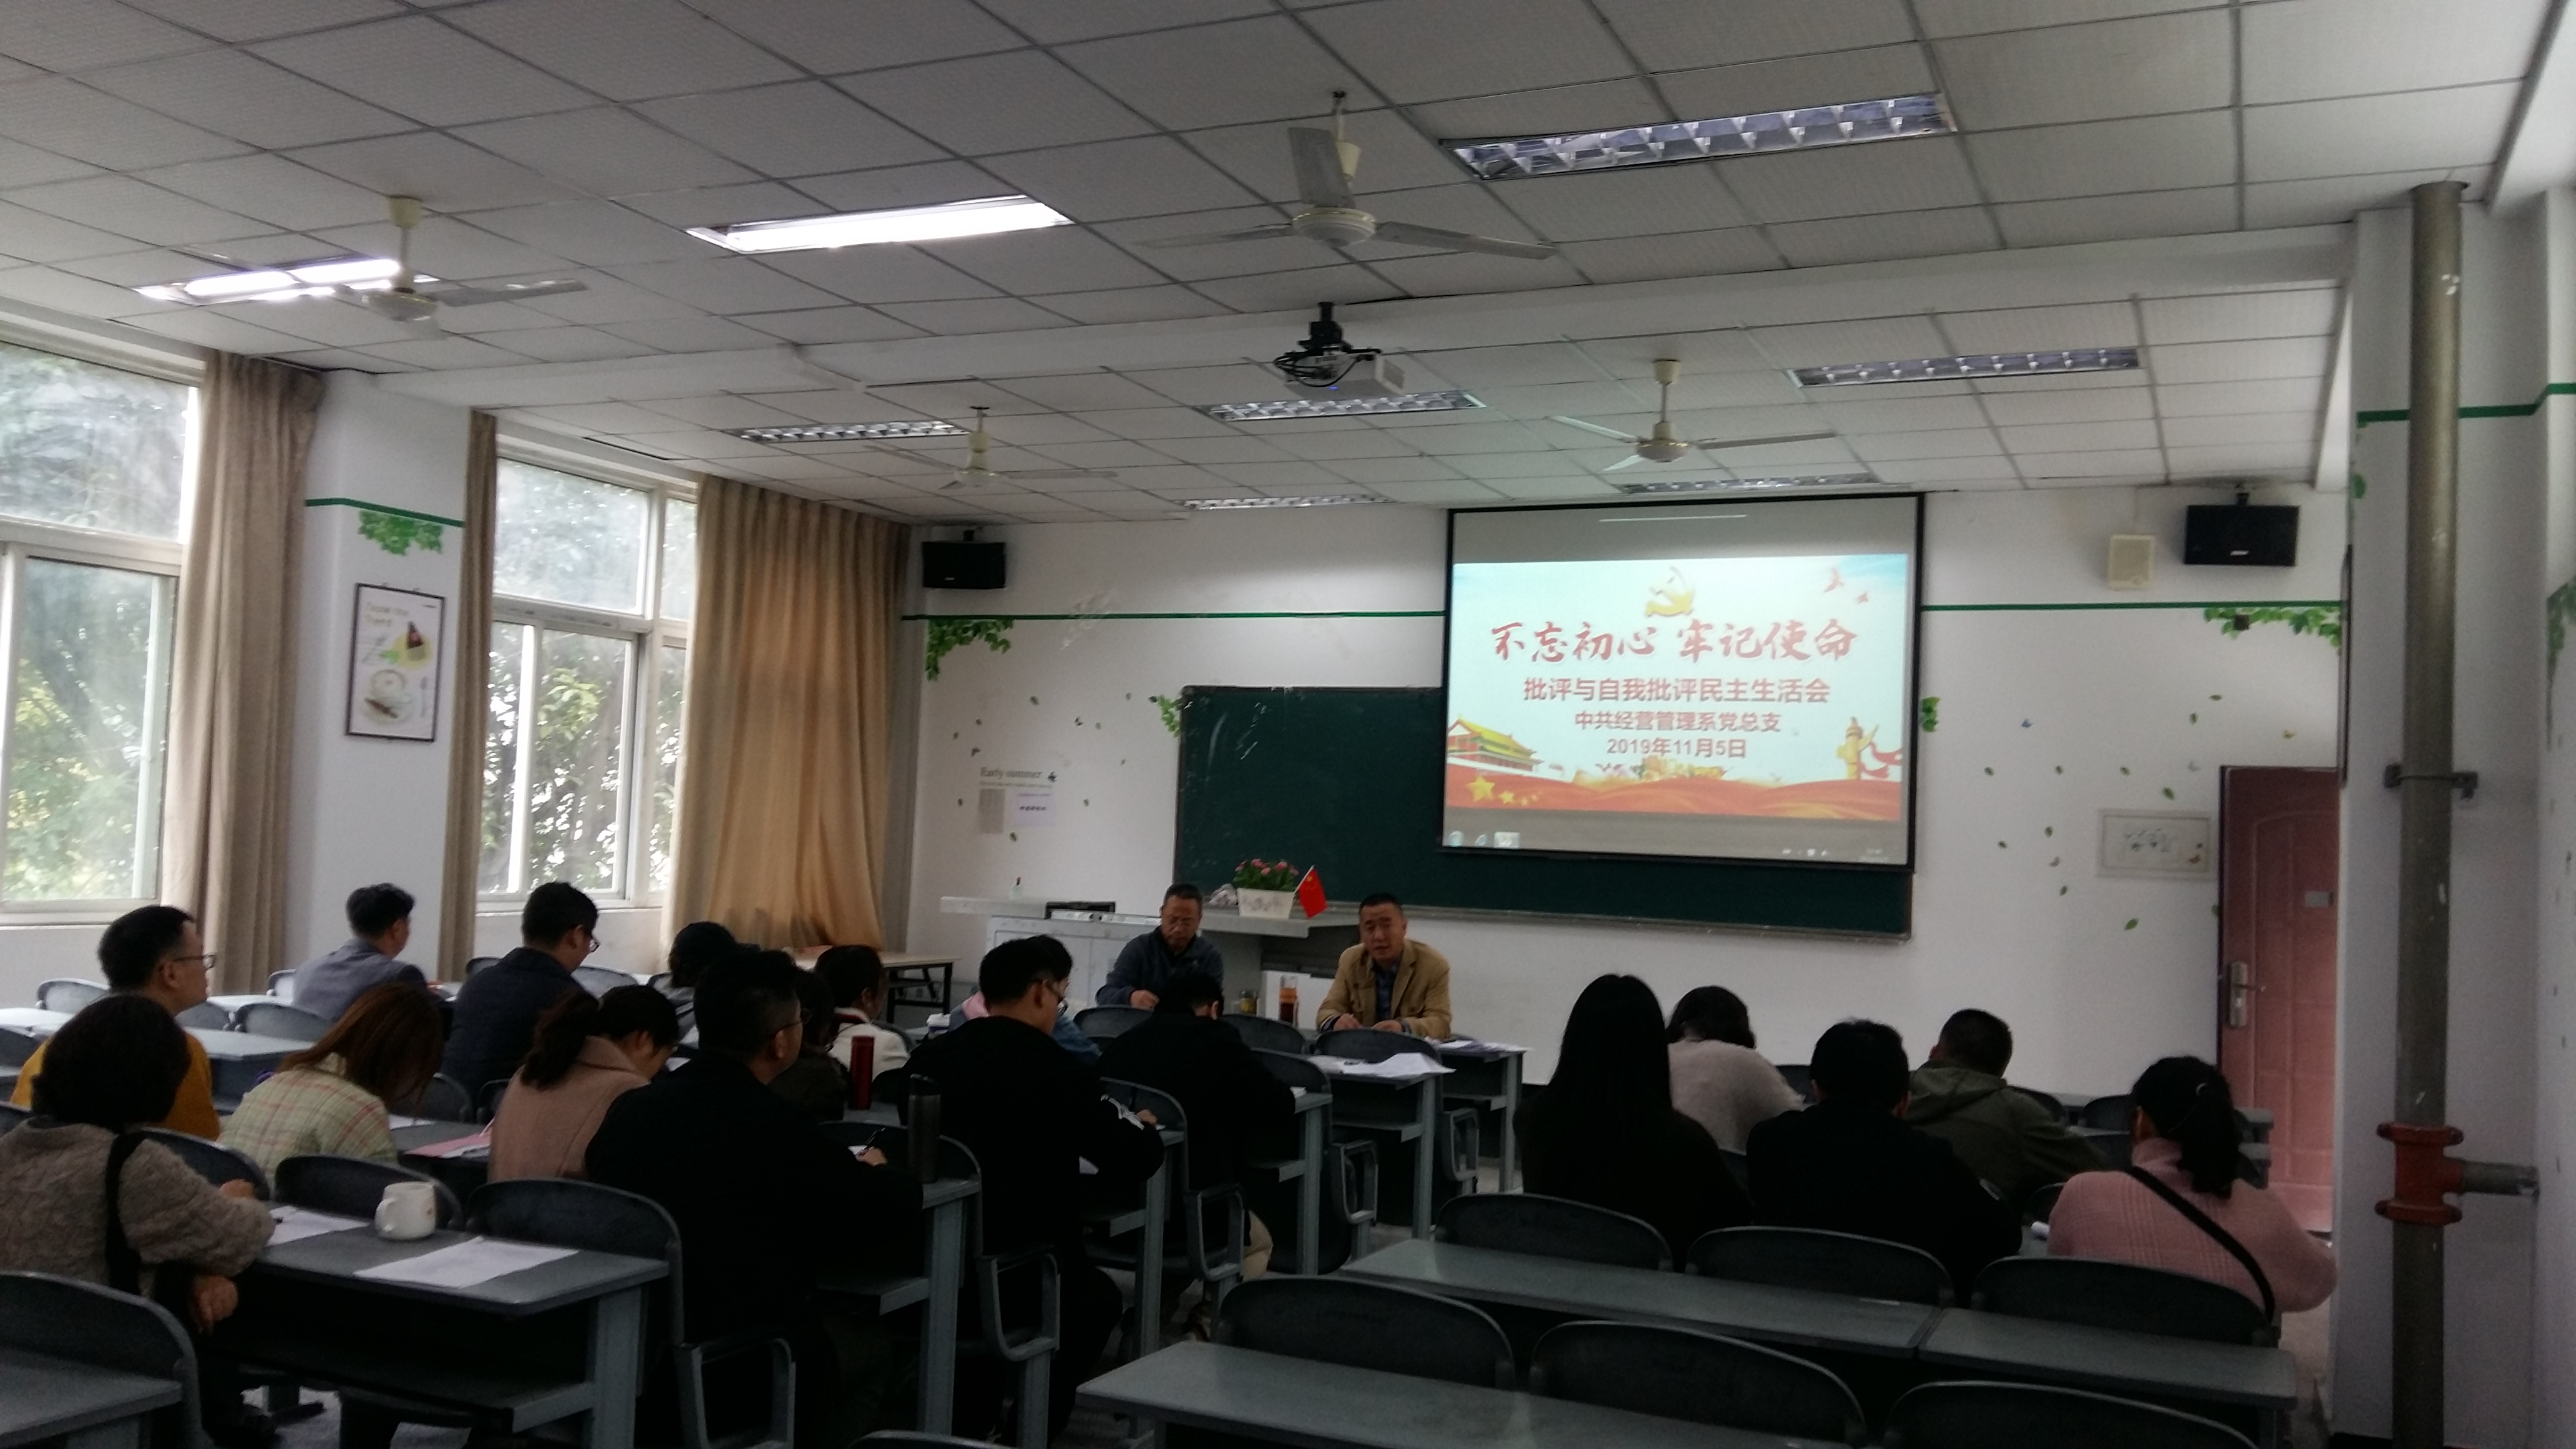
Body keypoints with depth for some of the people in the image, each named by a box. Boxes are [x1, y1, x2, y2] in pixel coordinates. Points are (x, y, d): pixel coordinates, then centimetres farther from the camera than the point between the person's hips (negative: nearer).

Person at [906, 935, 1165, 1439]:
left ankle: (964, 1419, 40)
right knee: (1099, 1295, 29)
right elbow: (1137, 1160, -9)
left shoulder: (930, 1056, -1)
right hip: (1018, 1278, -5)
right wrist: (1146, 1132, 14)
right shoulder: (1059, 1070, -15)